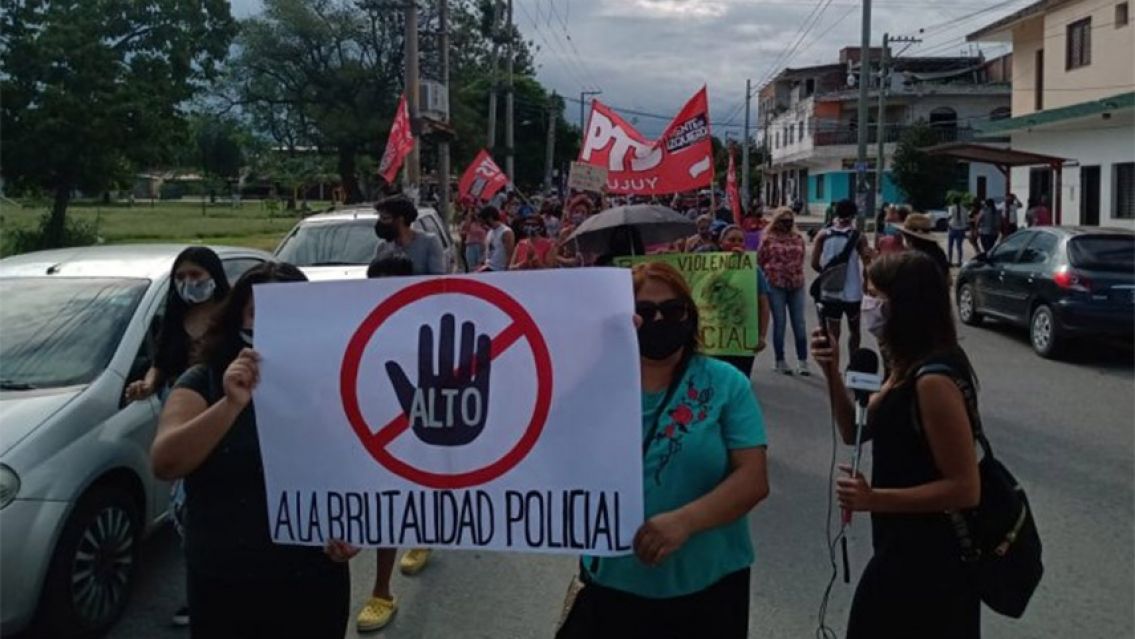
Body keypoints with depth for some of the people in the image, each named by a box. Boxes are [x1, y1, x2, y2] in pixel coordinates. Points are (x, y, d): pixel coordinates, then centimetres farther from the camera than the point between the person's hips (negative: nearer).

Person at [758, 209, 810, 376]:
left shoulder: (798, 238, 10)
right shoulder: (769, 239, -1)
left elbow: (801, 259, 18)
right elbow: (760, 261, 4)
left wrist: (797, 274, 14)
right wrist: (770, 274, 8)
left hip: (796, 285, 3)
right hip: (776, 285, -3)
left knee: (799, 323, 1)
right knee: (779, 323, 1)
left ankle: (802, 361, 6)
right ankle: (780, 361, 10)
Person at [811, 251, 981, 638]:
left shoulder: (933, 379, -26)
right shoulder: (909, 368, 4)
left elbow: (965, 489, -26)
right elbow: (856, 431, 10)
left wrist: (874, 500, -24)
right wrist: (833, 373, -4)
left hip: (928, 556, -9)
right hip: (906, 546, 9)